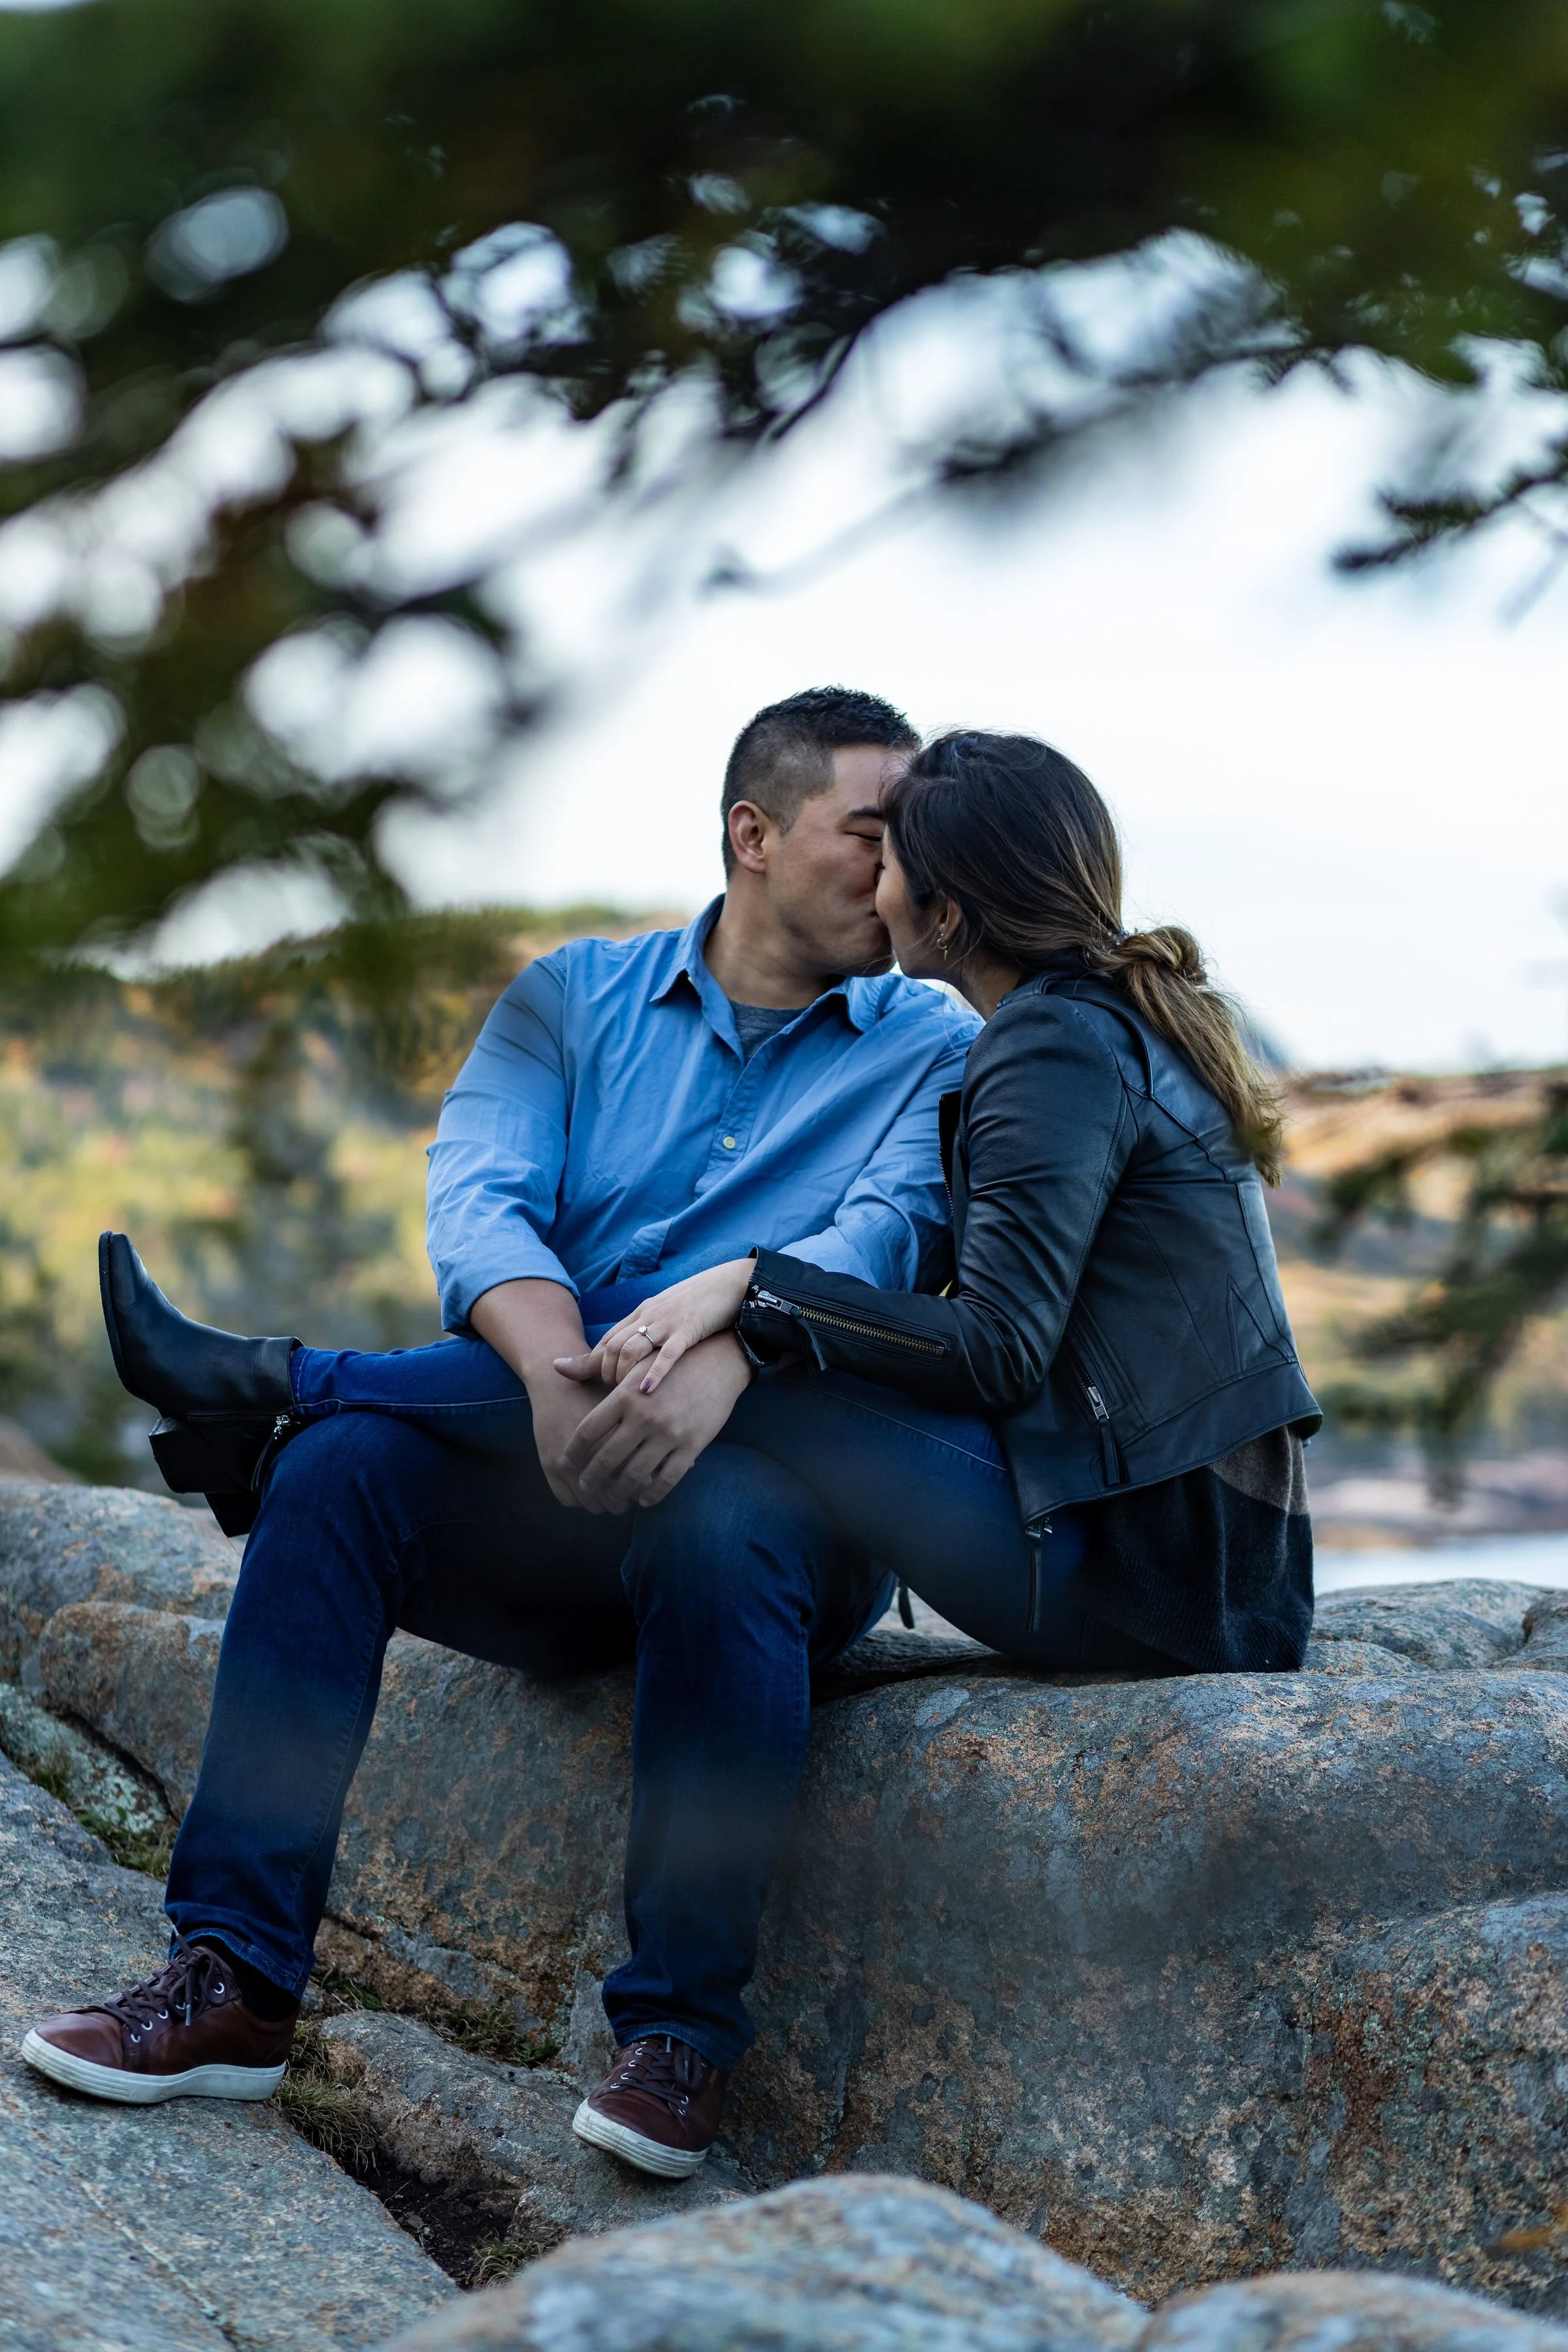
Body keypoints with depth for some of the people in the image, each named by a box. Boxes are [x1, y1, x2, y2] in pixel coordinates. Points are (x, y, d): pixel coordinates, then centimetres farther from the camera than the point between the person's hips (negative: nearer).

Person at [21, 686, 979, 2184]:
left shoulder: (936, 1054, 6)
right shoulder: (580, 998, 11)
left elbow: (880, 1238, -15)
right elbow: (478, 1203, -6)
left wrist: (725, 1356, -36)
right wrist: (555, 1372, -28)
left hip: (793, 1490, -2)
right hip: (550, 1506, 2)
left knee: (717, 1530, -36)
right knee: (341, 1467, -25)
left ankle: (677, 2036, -21)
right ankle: (236, 1979, -22)